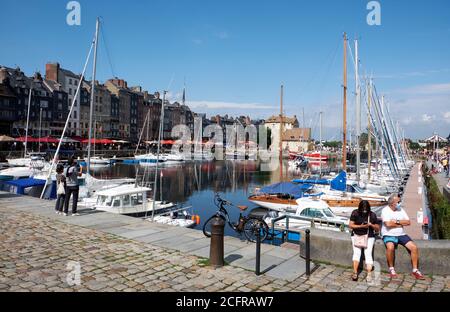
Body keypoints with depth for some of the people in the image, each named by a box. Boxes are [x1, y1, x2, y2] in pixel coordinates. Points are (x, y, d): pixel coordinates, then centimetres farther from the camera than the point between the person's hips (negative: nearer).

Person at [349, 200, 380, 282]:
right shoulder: (355, 213, -3)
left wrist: (371, 225, -16)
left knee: (368, 253, -18)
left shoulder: (372, 215, 0)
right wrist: (361, 226, -18)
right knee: (357, 252, -19)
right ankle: (355, 273, -23)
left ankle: (369, 274, -24)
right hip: (356, 235, 0)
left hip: (369, 236, 0)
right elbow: (351, 225, -4)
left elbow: (378, 229, 5)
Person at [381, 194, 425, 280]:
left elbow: (408, 222, 2)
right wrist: (401, 223, -8)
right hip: (389, 235, -6)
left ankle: (415, 270, 4)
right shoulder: (385, 210, -9)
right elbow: (388, 224, -22)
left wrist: (397, 221, -13)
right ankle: (391, 269, -12)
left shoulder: (401, 210, 8)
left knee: (414, 247, -12)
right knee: (390, 247, -34)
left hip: (401, 234, 6)